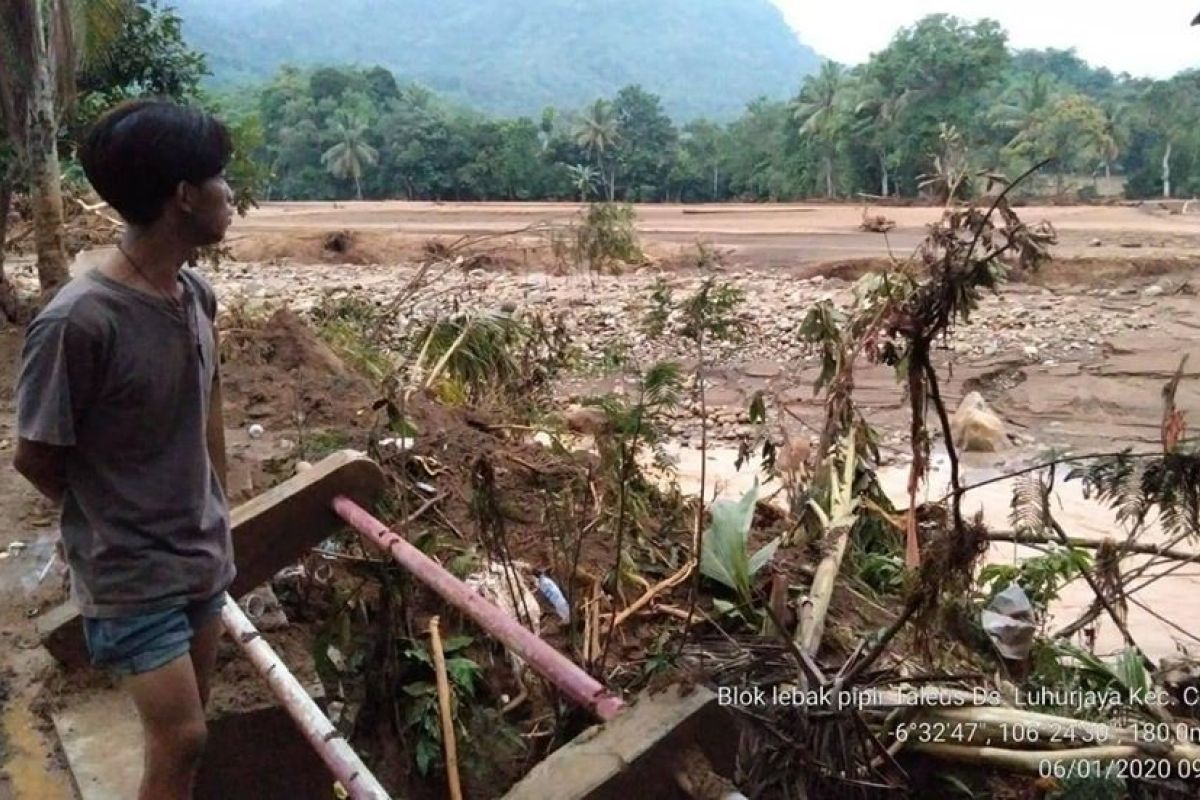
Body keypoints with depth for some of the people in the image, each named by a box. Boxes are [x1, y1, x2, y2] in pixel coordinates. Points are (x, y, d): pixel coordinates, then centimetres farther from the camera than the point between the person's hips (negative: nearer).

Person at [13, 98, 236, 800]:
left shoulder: (197, 293, -3)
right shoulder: (78, 321, -26)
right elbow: (36, 459, -14)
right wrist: (112, 521, 2)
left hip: (202, 553, 7)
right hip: (130, 571, -7)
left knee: (182, 727, 20)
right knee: (181, 737, -1)